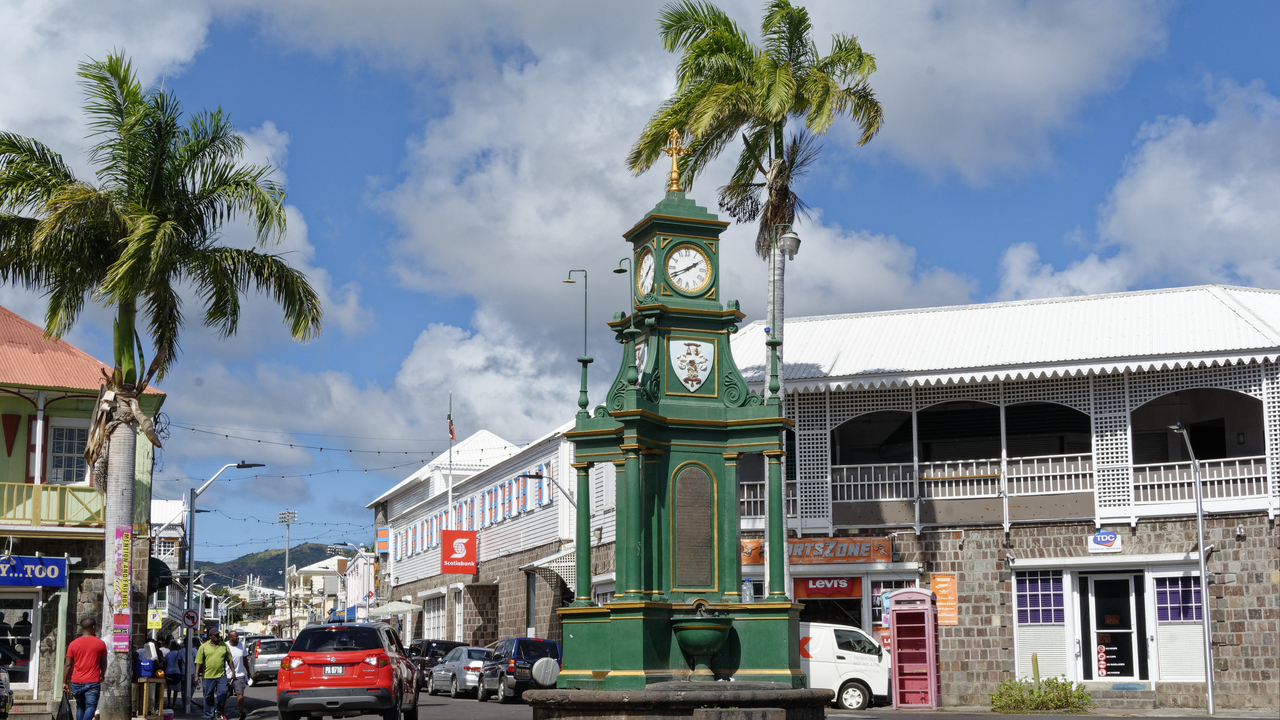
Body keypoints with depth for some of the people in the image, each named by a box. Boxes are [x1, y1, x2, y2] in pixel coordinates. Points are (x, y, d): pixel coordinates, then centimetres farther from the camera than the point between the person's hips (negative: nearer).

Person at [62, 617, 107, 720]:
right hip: (93, 682, -3)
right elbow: (104, 664, 10)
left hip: (76, 682, 3)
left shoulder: (73, 644, 4)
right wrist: (102, 675, 30)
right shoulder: (100, 644, 1)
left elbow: (68, 665, 3)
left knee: (80, 707, 17)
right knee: (91, 707, -7)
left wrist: (64, 683, 9)